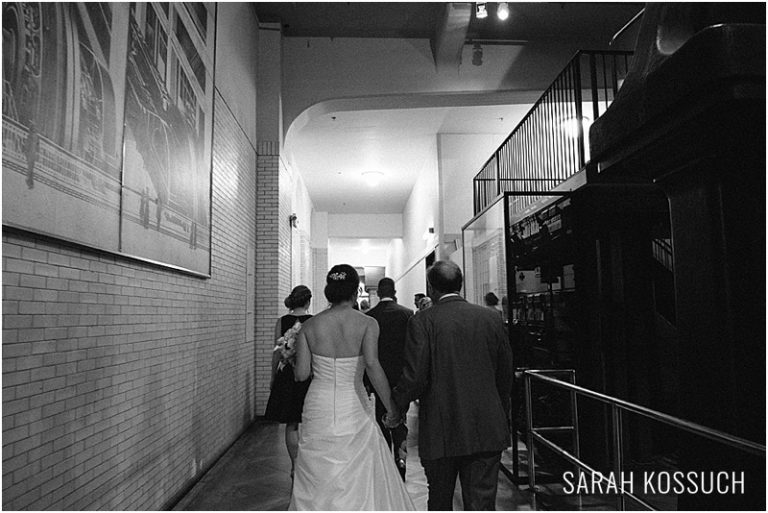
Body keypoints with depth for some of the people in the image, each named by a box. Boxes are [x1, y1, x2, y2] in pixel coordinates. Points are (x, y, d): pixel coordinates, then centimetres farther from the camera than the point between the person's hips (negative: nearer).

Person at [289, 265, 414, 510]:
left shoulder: (309, 325, -1)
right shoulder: (367, 323, -8)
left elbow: (301, 373, -3)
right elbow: (372, 364, -21)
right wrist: (392, 407, -14)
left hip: (318, 409, 2)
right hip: (353, 409, -2)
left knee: (317, 483, 14)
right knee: (360, 482, 11)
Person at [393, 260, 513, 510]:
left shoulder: (422, 321, -11)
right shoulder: (491, 318, 2)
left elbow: (415, 378, -15)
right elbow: (505, 374, 8)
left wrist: (395, 403, 4)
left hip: (441, 431, -2)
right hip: (487, 432, 2)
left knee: (440, 500, 20)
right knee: (482, 502, 8)